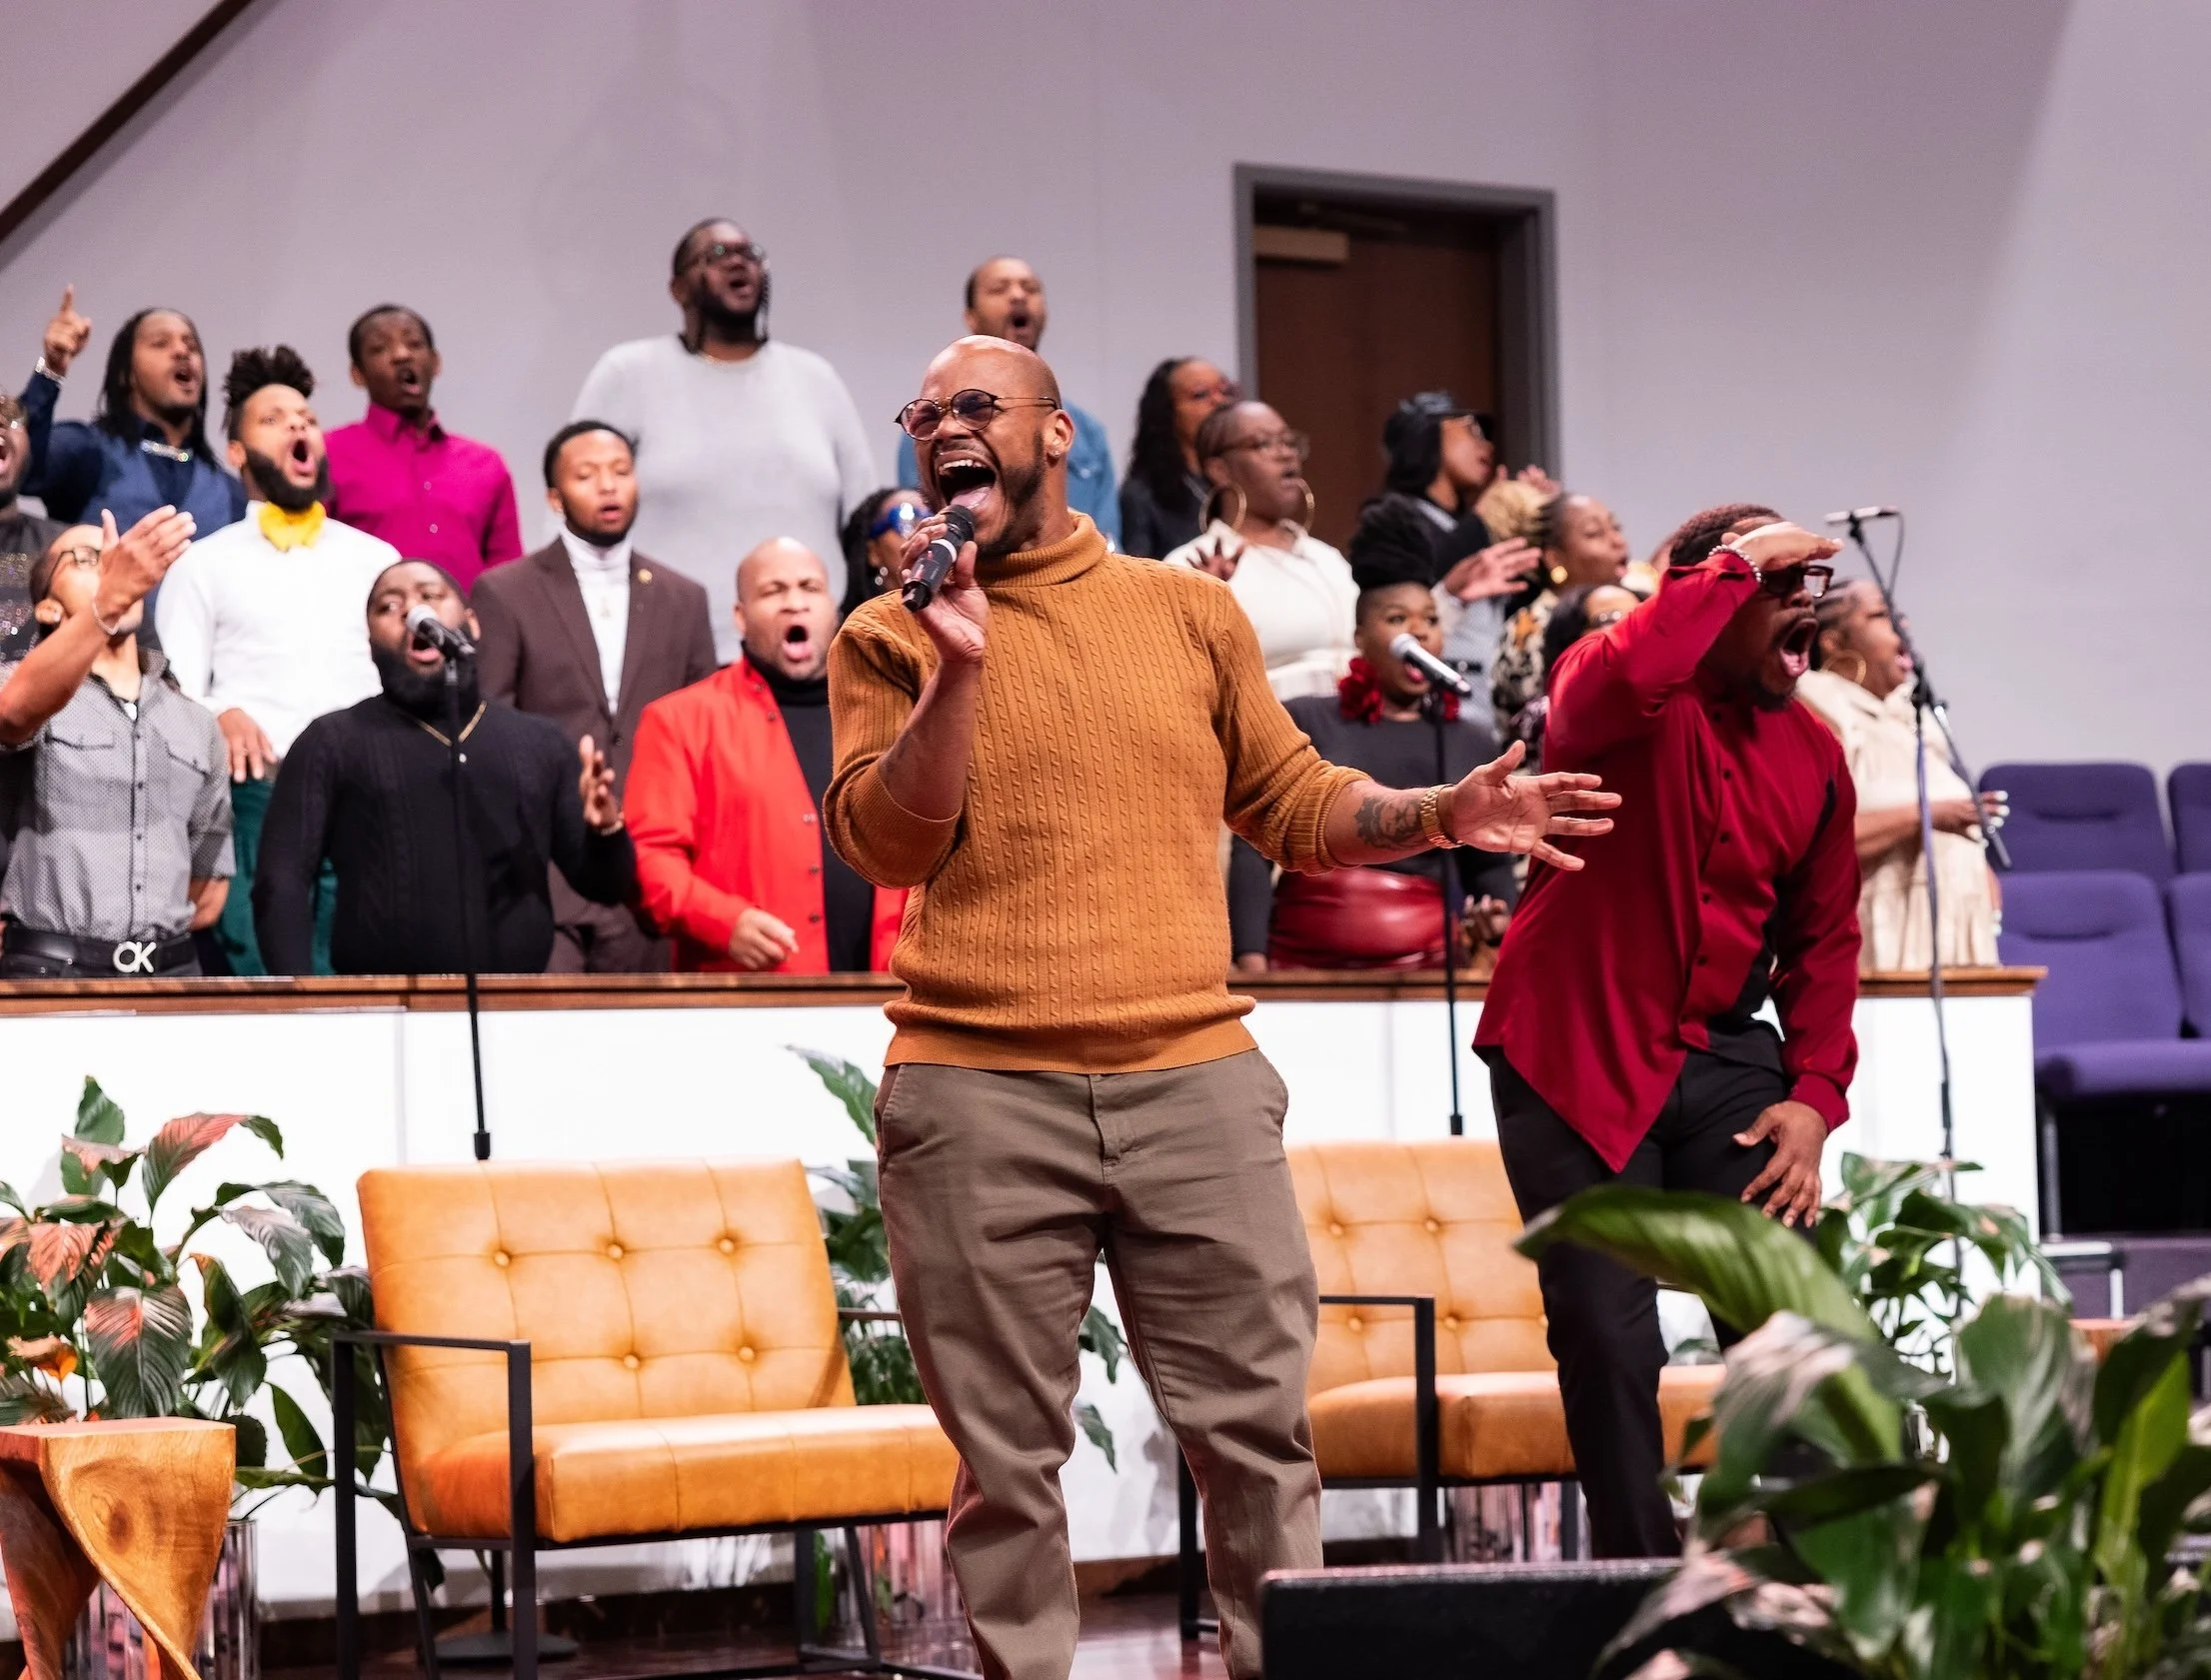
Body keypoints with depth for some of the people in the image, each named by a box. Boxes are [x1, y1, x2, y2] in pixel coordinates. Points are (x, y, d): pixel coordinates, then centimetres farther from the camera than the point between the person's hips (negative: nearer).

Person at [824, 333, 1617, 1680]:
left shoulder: (1191, 609, 13)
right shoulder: (895, 638, 8)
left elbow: (1292, 803, 19)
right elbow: (885, 847, -3)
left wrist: (1440, 816, 4)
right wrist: (960, 666, -11)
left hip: (1193, 1079, 2)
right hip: (977, 1096, -1)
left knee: (1259, 1430, 1)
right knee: (1008, 1456, 2)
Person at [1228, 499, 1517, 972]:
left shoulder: (1474, 742, 12)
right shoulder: (1303, 722, 5)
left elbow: (1489, 864, 17)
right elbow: (1255, 848, 1)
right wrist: (1250, 958, -9)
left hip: (1425, 964, 1)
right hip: (1304, 961, -1)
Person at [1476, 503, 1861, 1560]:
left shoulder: (1812, 752, 8)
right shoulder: (1633, 701, -8)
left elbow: (1824, 935, 14)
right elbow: (1622, 680, -36)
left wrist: (1815, 1095, 3)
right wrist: (1739, 565, -23)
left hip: (1721, 1057, 5)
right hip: (1578, 1057, -5)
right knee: (1608, 1340, -4)